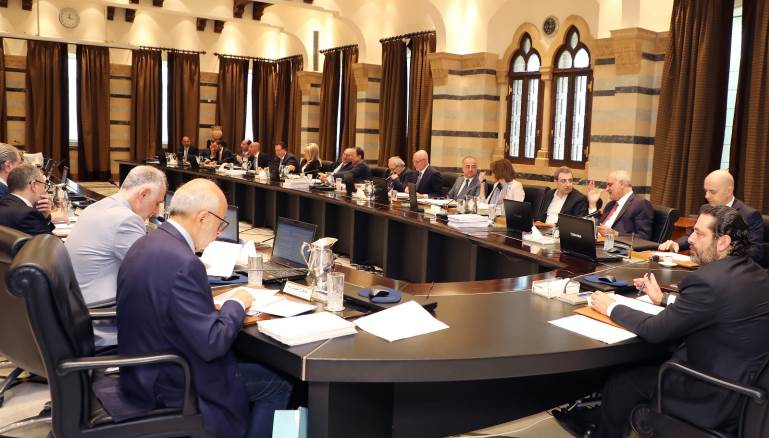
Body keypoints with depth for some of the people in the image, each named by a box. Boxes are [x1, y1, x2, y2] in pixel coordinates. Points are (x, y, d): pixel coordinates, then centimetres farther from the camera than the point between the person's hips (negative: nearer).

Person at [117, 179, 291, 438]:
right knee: (278, 386, 2)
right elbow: (212, 343, -26)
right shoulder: (183, 263, -28)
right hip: (168, 386, -9)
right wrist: (236, 305, -9)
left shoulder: (146, 244, 1)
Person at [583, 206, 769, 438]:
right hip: (747, 381, 9)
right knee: (645, 362, 20)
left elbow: (654, 331, -19)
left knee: (619, 384, 4)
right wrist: (662, 298, 17)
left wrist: (611, 308, -5)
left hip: (717, 400, -9)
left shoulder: (709, 280, -26)